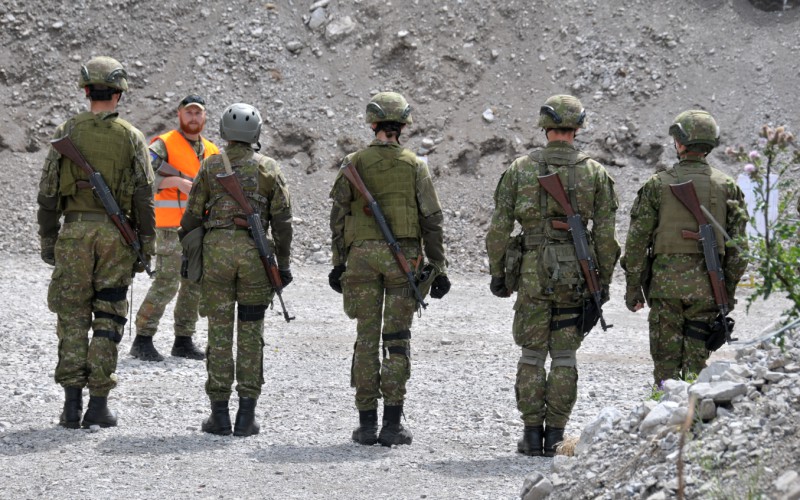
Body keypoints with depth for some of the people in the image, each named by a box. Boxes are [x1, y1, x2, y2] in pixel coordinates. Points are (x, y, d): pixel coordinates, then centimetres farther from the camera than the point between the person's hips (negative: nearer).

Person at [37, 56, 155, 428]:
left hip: (74, 231, 0)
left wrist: (47, 238, 7)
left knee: (72, 317, 6)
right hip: (117, 235, 0)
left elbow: (48, 190, 0)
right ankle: (99, 404, 2)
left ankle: (72, 404, 1)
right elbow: (144, 197, -2)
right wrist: (146, 245, 4)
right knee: (108, 318, 5)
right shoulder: (132, 137, 0)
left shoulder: (67, 132, 1)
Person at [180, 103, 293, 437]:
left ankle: (219, 414, 2)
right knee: (250, 334, 5)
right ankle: (247, 415, 2)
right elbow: (282, 221, 2)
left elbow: (193, 215, 3)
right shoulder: (269, 169, 4)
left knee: (219, 332, 3)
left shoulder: (210, 166, 4)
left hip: (216, 248, 0)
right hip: (254, 253, 0)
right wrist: (283, 265, 7)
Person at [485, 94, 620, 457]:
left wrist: (497, 273, 8)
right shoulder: (595, 172, 1)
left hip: (533, 272, 0)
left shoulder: (520, 169, 0)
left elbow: (499, 227, 0)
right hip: (576, 274, 0)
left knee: (532, 355, 8)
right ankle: (555, 435, 4)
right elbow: (605, 233, -1)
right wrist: (604, 281, 7)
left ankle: (532, 434, 6)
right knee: (564, 356, 6)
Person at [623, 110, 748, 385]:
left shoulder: (658, 185, -1)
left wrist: (633, 288, 6)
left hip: (666, 282, -1)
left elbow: (637, 240, -1)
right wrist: (729, 290, 10)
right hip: (707, 286, 1)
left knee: (665, 362, 5)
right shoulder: (727, 187, 3)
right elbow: (737, 246, 3)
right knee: (696, 360, 6)